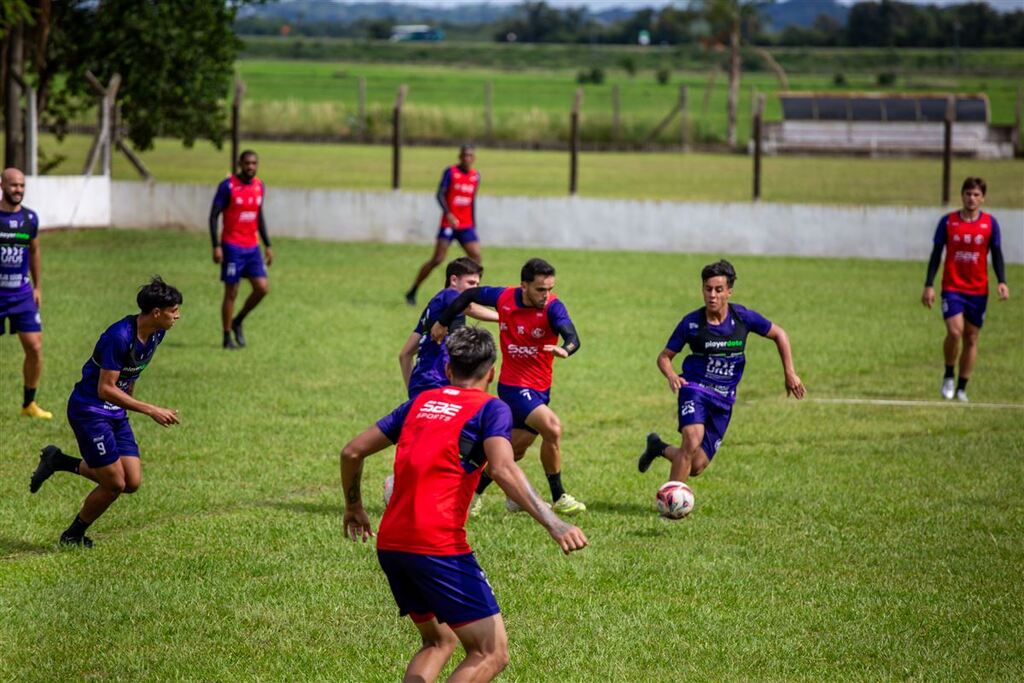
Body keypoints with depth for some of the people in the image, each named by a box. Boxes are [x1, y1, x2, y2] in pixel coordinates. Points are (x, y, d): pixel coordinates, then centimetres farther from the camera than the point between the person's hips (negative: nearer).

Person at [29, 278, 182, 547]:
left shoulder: (156, 333, 0)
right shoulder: (120, 336, -27)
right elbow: (105, 389, -26)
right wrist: (151, 410, -28)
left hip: (116, 413, 9)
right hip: (89, 410, -9)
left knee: (133, 482, -1)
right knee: (115, 484, -8)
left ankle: (59, 462, 16)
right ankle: (73, 535, 16)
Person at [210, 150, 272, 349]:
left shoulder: (260, 186, 8)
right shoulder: (228, 186, -10)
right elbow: (214, 215, -9)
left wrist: (268, 246, 15)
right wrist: (216, 246, -17)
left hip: (252, 247, 5)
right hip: (232, 247, -5)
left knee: (262, 288, -4)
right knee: (231, 293, -2)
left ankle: (238, 322, 18)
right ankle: (227, 338, 8)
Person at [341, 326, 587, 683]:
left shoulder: (422, 402, 18)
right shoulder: (490, 408, 1)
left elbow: (352, 451, 20)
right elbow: (502, 469, -18)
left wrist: (354, 507, 37)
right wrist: (554, 524, -24)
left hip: (389, 543, 7)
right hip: (438, 544, -7)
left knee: (439, 641, 25)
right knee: (491, 653, -4)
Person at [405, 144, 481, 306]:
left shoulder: (475, 176, 10)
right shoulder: (450, 172, -5)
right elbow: (440, 195, -13)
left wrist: (474, 224, 19)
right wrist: (448, 214, -28)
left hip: (467, 225, 5)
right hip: (449, 224, -5)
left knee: (476, 257, -9)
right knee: (438, 259, -8)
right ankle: (412, 292, 4)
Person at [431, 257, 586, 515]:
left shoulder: (552, 307, -16)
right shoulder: (503, 298, -12)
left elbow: (572, 336, -33)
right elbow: (470, 295, 8)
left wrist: (565, 349, -57)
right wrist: (443, 322, 16)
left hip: (541, 388, 3)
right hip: (514, 385, -3)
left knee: (515, 451, 14)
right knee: (553, 428, -23)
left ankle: (474, 493, 36)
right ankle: (558, 498, -11)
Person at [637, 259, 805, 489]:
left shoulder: (743, 317, -7)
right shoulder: (690, 323, -9)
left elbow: (779, 334, 8)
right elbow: (665, 356, 2)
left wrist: (790, 374, 4)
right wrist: (671, 376, -19)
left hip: (724, 399, 3)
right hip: (695, 389, -3)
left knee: (697, 466, 0)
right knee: (693, 441, -31)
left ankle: (659, 448, 32)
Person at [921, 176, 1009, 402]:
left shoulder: (990, 223, 2)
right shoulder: (948, 221, 0)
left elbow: (996, 255, 6)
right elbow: (936, 254, 3)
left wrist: (1002, 281, -10)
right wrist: (929, 285, -2)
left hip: (978, 290, 2)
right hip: (952, 288, -2)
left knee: (971, 339, 5)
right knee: (955, 332, -19)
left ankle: (961, 388, 15)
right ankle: (948, 376, 5)